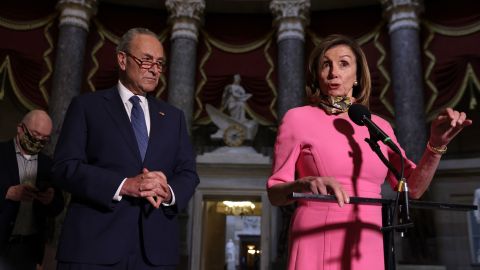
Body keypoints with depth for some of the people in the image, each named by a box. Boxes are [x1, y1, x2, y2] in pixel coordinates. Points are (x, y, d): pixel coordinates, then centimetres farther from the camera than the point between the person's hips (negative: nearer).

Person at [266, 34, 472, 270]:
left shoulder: (379, 127, 10)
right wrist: (304, 185, -25)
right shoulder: (297, 118, -2)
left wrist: (437, 143, -9)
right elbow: (275, 193, -4)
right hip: (315, 248, -4)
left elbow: (413, 187, 6)